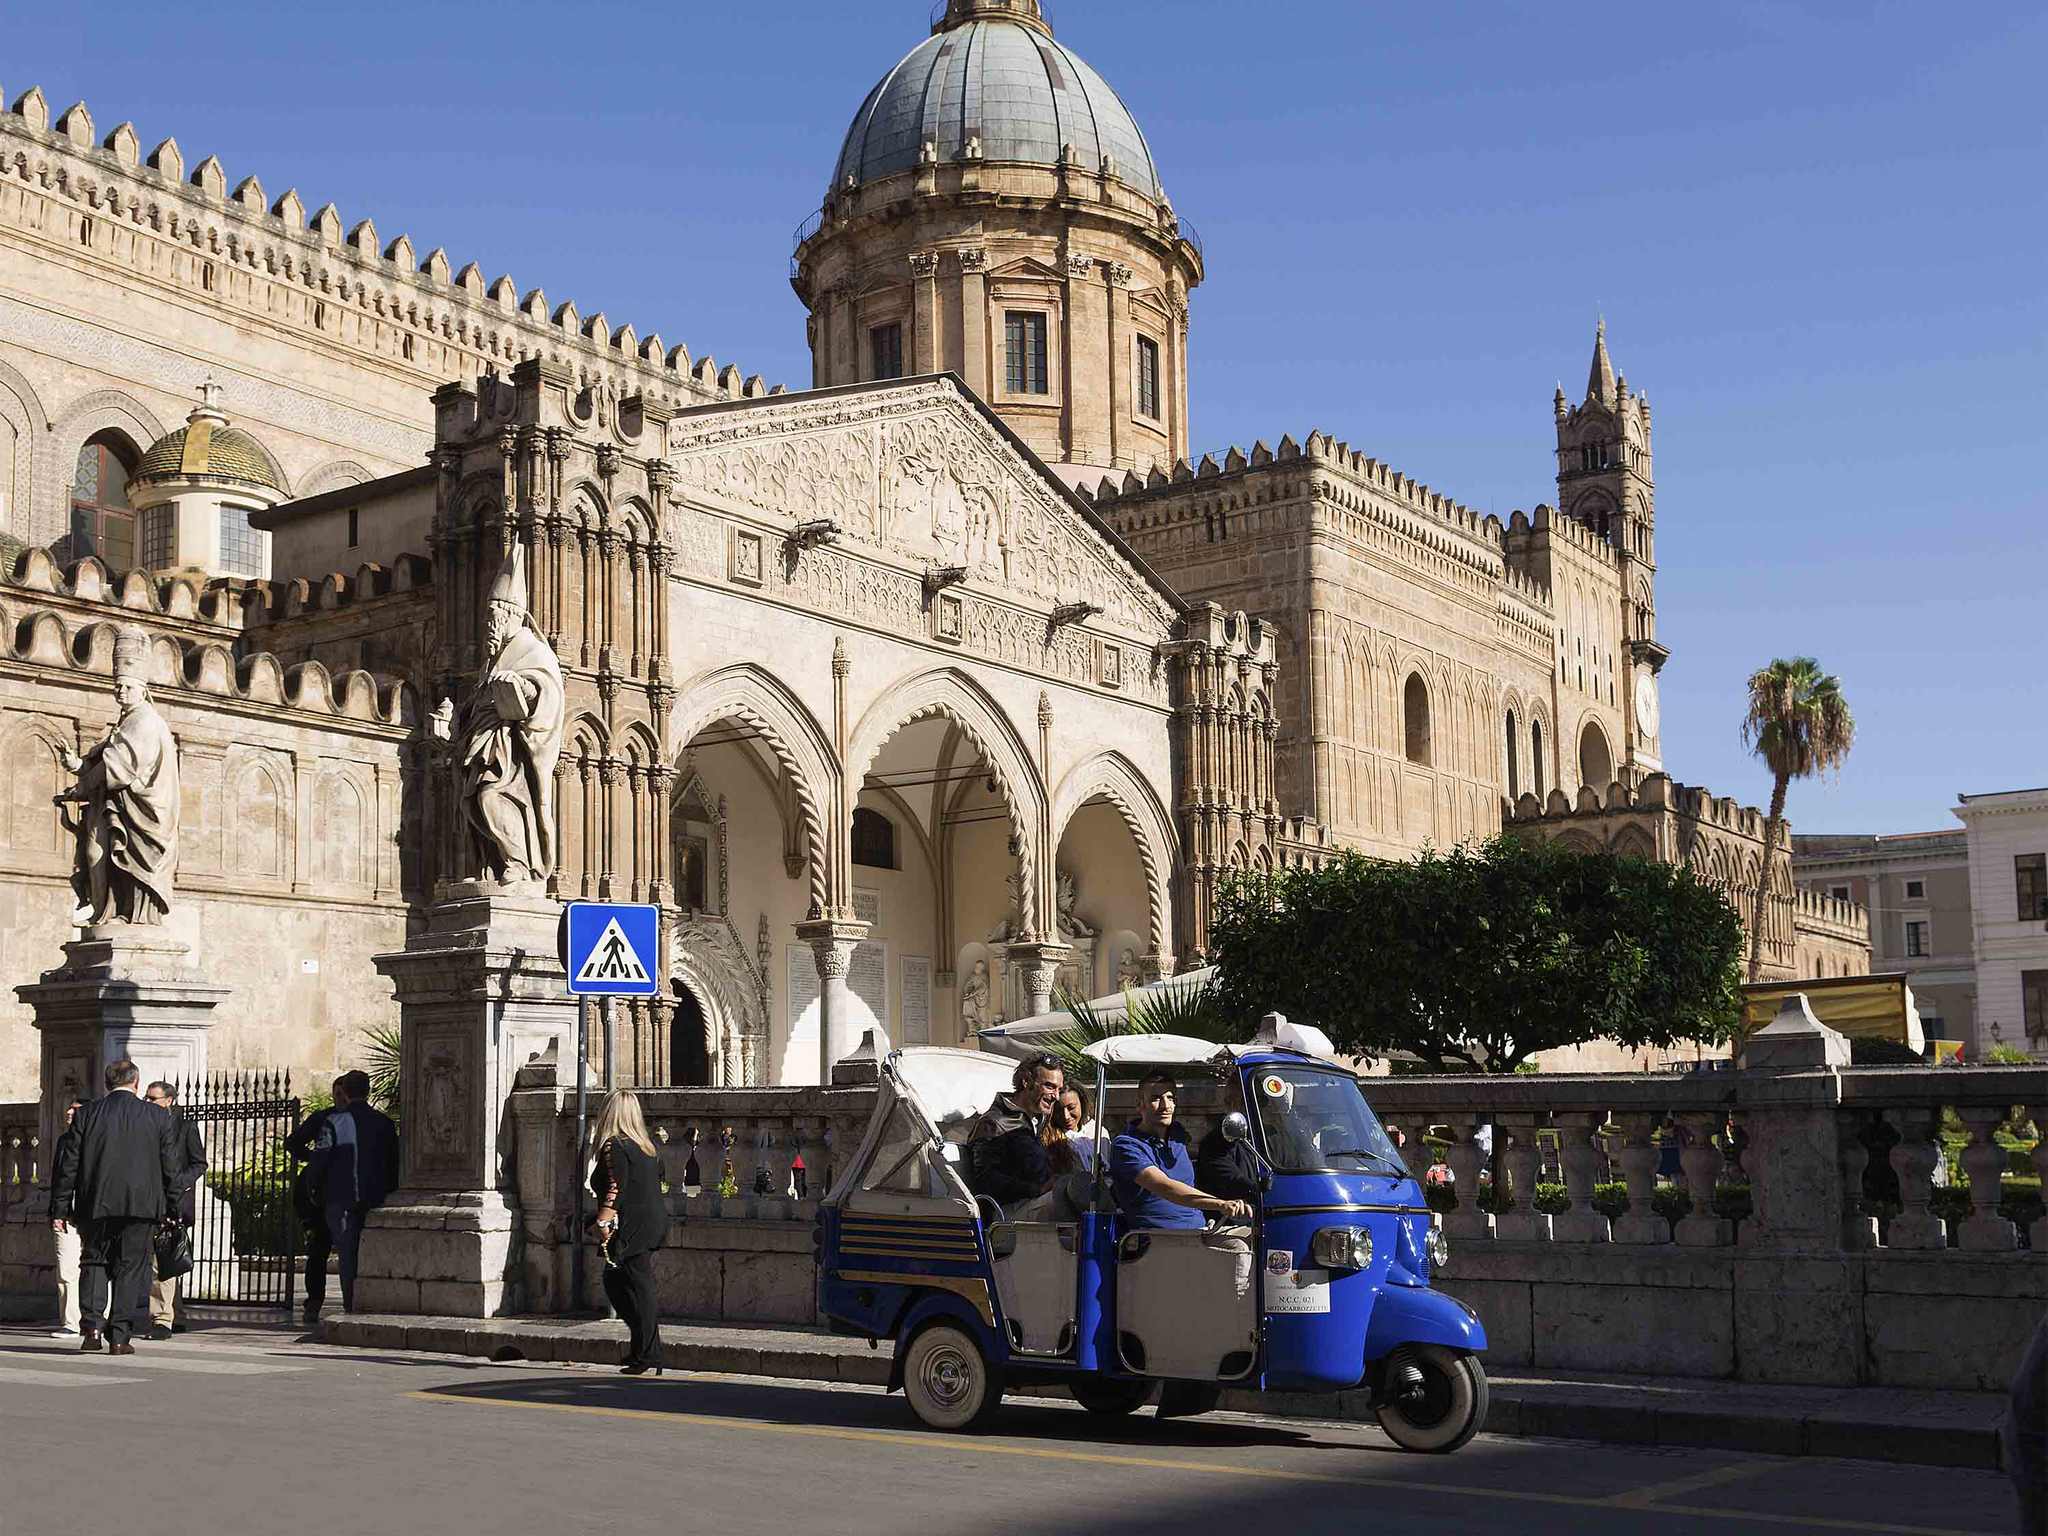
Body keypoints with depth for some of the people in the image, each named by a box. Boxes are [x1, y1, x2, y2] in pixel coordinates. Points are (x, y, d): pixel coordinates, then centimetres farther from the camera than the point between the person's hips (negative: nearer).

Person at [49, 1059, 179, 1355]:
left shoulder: (87, 1114, 3)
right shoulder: (157, 1117, 2)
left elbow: (69, 1163, 2)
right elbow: (170, 1167, 3)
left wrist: (62, 1206, 8)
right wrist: (171, 1206, 11)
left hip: (96, 1204, 1)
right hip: (141, 1205, -1)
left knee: (95, 1262, 14)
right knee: (131, 1266, 5)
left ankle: (92, 1326, 0)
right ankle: (120, 1336, 3)